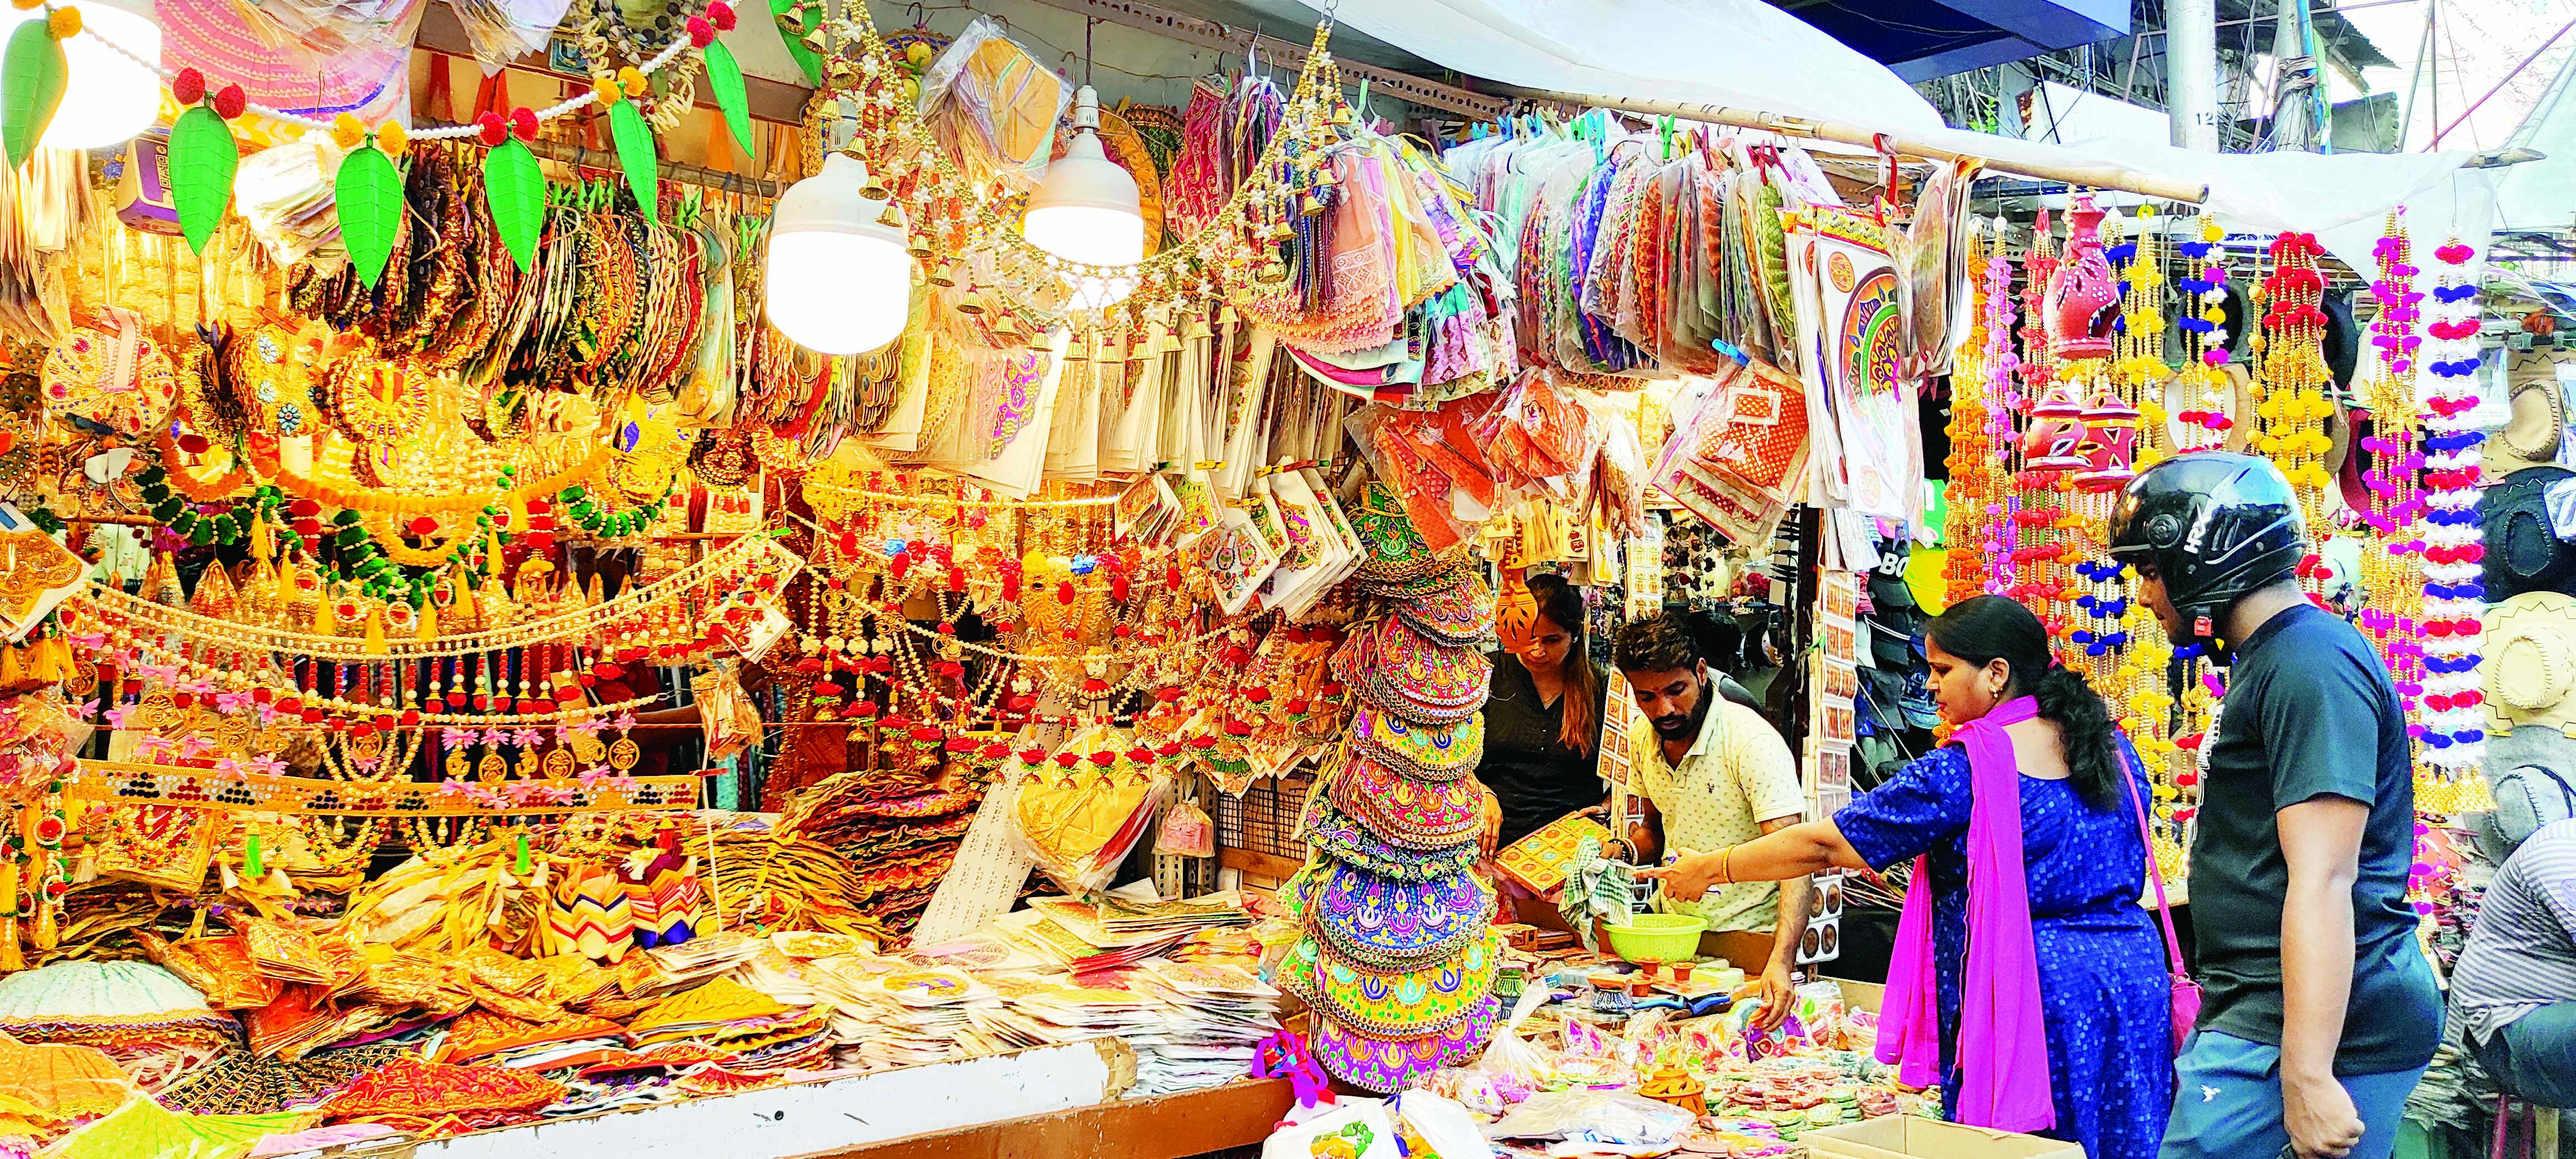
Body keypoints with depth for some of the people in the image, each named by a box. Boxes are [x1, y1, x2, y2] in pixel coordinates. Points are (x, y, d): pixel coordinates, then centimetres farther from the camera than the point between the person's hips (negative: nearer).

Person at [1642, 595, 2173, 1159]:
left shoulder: (1963, 772, -15)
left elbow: (1824, 844, -11)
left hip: (2025, 1003, -7)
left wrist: (1710, 869, -2)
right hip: (2132, 979, 8)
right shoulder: (2112, 747, 8)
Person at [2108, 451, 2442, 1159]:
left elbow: (2322, 884, -22)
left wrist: (2305, 1076, -26)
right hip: (2260, 1014, 10)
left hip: (2319, 1026, -10)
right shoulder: (2270, 659, 18)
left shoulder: (2309, 669, -15)